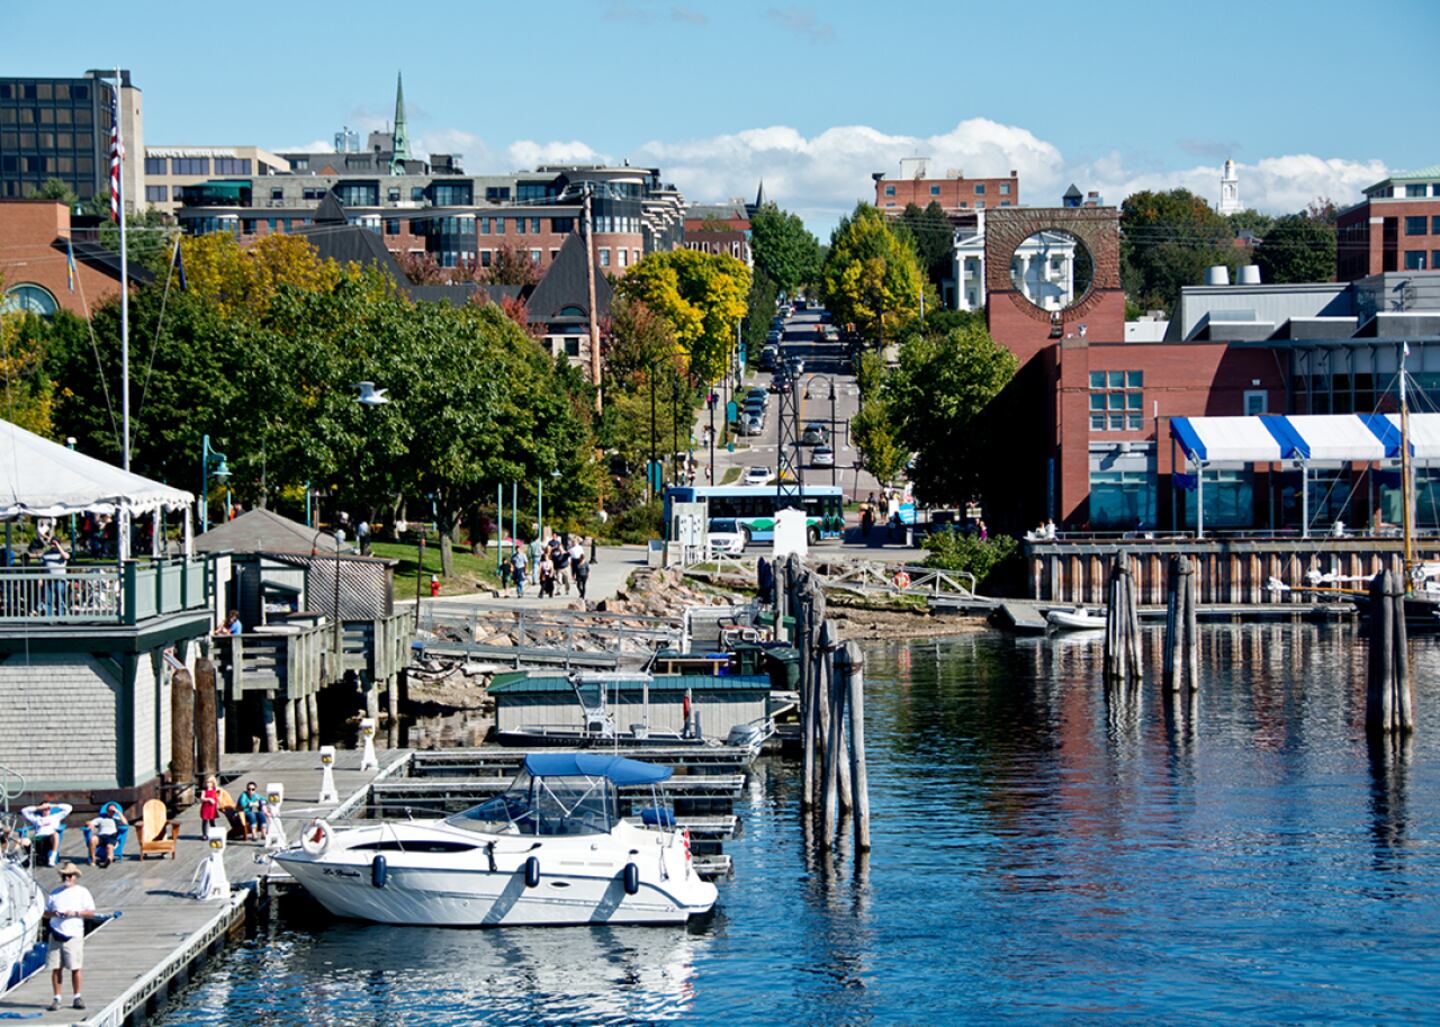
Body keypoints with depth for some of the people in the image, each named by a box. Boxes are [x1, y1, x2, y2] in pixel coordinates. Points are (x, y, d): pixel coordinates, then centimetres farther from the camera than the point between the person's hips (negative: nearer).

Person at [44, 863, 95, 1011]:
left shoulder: (82, 892, 6)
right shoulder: (55, 893, 14)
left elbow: (91, 911, 1)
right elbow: (45, 913, 16)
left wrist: (75, 913, -13)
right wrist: (52, 913, -6)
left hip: (73, 935, -2)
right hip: (56, 935, 3)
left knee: (75, 968, -2)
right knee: (56, 968, 0)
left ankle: (77, 997, 8)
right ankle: (57, 998, 6)